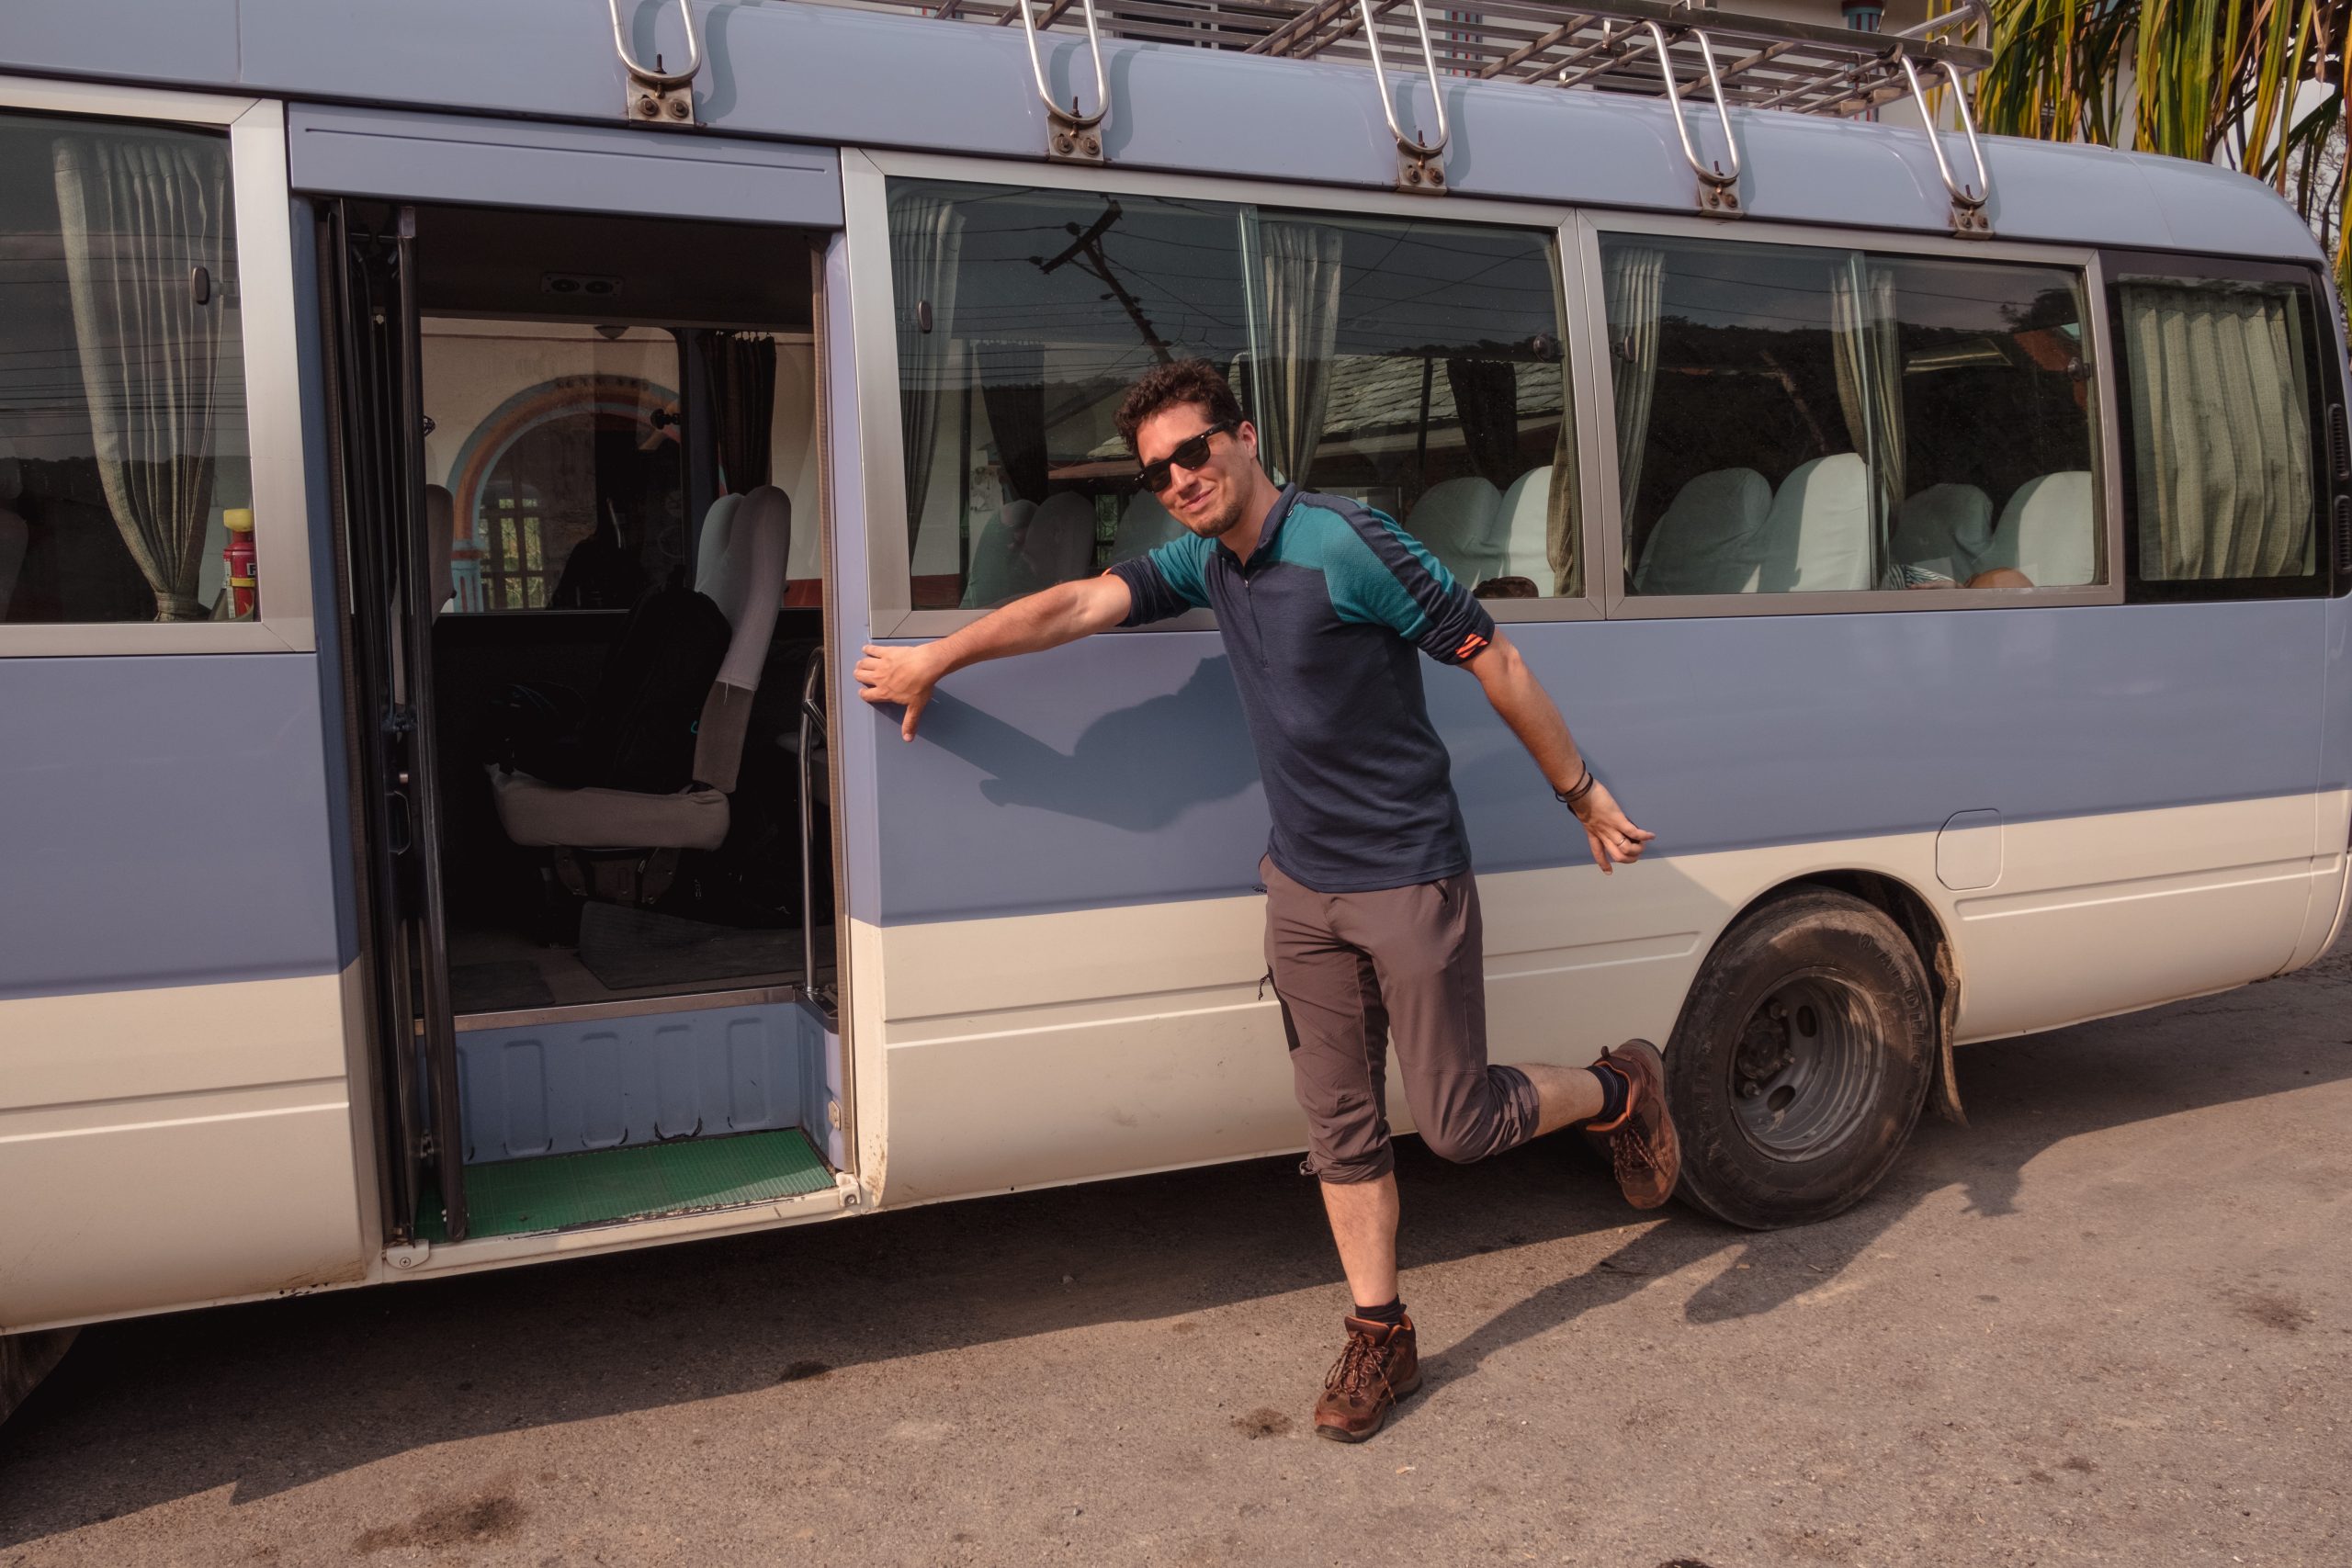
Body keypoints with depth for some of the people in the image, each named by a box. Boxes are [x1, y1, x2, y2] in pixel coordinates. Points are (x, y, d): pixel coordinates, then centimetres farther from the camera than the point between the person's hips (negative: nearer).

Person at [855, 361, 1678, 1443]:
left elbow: (1493, 663, -14)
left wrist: (1582, 793, -9)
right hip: (1302, 888, 7)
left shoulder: (1349, 546, -18)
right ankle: (1379, 1337, 26)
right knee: (1341, 1126, 11)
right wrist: (934, 661, 1)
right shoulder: (1206, 563, 5)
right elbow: (1075, 606, 3)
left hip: (1409, 883, -6)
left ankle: (1621, 1091, 28)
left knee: (1458, 1125, 1)